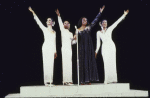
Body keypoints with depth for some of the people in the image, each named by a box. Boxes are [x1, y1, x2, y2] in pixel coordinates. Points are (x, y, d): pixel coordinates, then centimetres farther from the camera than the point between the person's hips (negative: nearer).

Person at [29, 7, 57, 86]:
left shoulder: (54, 32, 16)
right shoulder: (45, 29, 5)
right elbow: (38, 21, -4)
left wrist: (55, 51, 16)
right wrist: (33, 12, -11)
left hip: (52, 49, 4)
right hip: (46, 47, -4)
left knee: (51, 64, 1)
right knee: (46, 64, -7)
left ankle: (50, 81, 4)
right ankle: (46, 81, -7)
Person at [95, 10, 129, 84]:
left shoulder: (109, 29, 10)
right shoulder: (98, 32, 11)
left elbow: (117, 22, 4)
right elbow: (98, 43, 13)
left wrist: (124, 15, -2)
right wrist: (96, 51, 10)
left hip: (111, 46, 0)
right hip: (104, 47, 0)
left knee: (112, 62, -4)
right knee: (106, 63, -6)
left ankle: (113, 79, -3)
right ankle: (107, 79, -5)